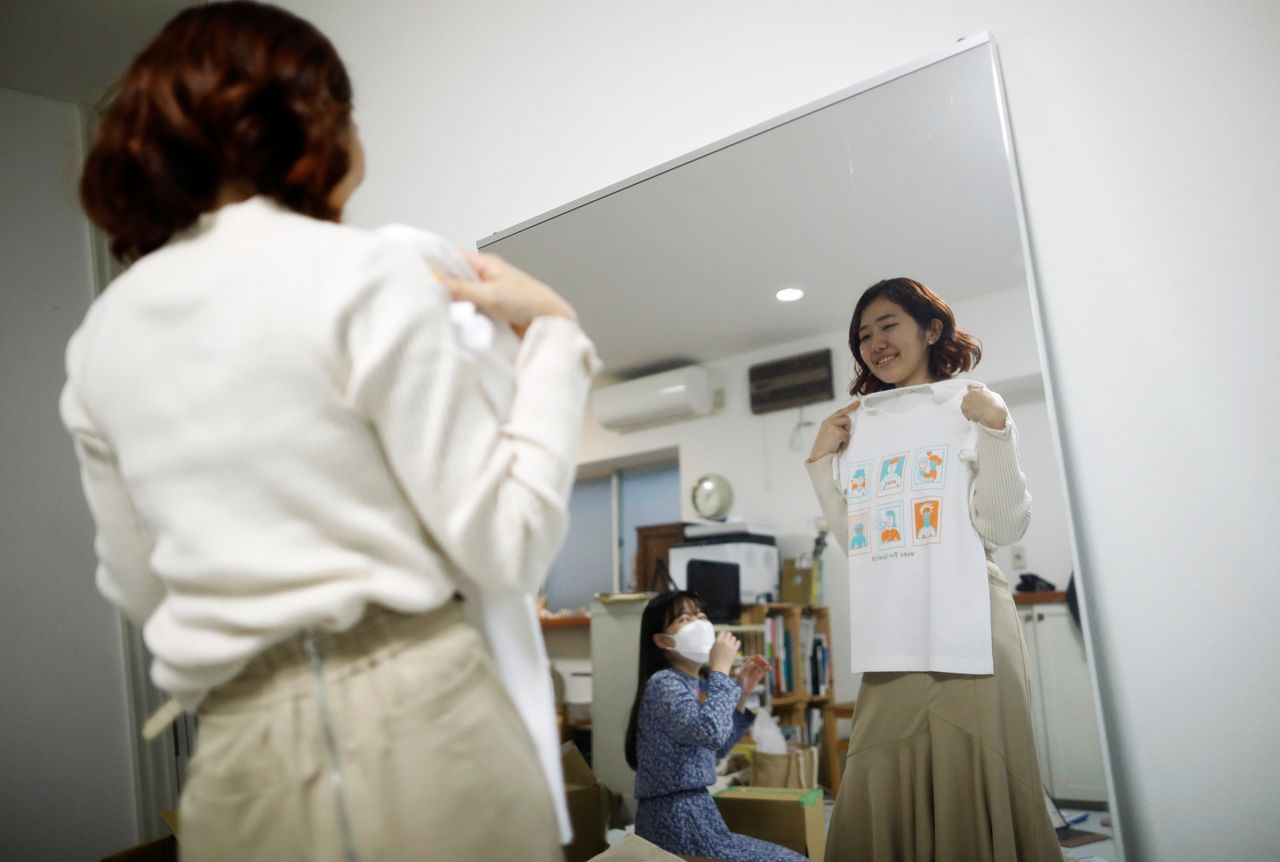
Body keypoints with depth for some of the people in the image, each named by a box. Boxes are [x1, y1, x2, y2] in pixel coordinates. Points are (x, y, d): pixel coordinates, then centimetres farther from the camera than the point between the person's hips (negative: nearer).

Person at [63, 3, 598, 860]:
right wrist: (554, 331, -2)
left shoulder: (102, 336, 7)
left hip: (241, 755, 5)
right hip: (417, 717, -4)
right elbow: (505, 549, -11)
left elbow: (139, 589, 17)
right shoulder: (362, 272, -10)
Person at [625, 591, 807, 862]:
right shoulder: (664, 683, -17)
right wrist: (721, 669, -22)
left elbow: (714, 748, 21)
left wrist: (741, 693, 13)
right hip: (679, 822, -10)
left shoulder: (693, 685, 12)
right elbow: (712, 732, -33)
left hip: (686, 816, 10)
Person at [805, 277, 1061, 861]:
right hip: (892, 622, 4)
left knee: (970, 778, 0)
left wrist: (994, 428, -15)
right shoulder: (862, 425, 15)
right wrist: (821, 461, 7)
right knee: (884, 784, 5)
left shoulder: (970, 406, 2)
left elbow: (1005, 527, -7)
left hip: (967, 615, -4)